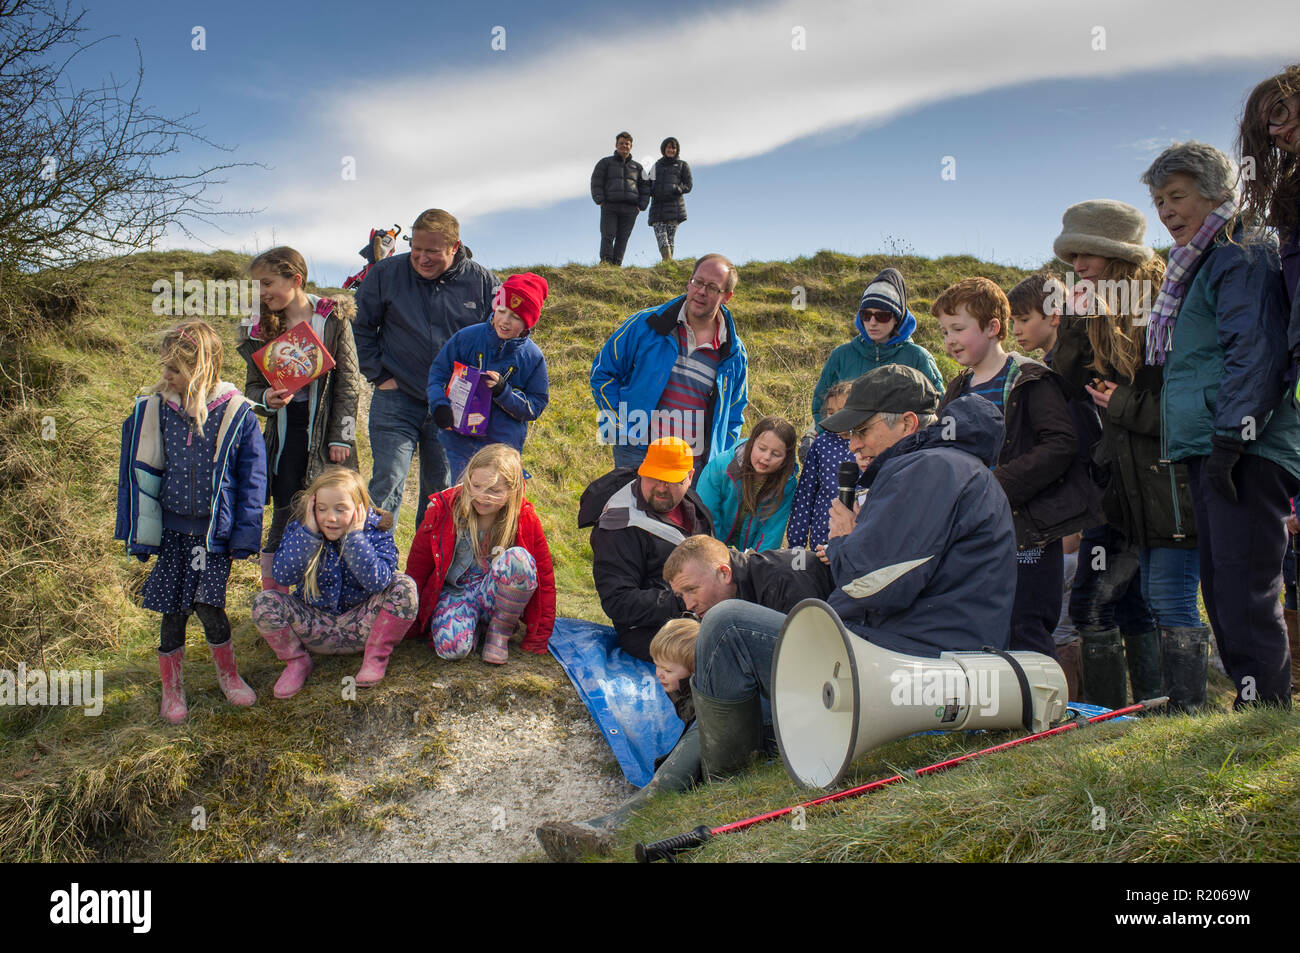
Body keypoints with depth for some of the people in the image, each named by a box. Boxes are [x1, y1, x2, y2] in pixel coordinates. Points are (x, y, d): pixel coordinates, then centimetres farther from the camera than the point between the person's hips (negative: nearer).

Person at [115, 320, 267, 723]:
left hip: (214, 532, -2)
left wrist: (244, 537, -5)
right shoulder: (155, 411, -2)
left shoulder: (236, 414, -8)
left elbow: (252, 480, -2)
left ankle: (228, 675, 18)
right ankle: (171, 689, 24)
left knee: (207, 605, -8)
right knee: (172, 612, 6)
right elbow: (138, 475, 5)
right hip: (171, 529, 2)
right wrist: (140, 534, 2)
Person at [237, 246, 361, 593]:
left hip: (325, 432, -2)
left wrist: (341, 437, -6)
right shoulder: (261, 328, 5)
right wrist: (266, 399, -14)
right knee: (285, 520, 1)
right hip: (285, 437, 2)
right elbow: (253, 385, 10)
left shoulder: (333, 319, -3)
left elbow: (349, 381, -2)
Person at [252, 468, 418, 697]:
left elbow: (378, 582, -27)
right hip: (315, 625, 1)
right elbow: (282, 577, -21)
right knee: (264, 602, -23)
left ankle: (376, 657, -6)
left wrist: (354, 536, -30)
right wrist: (309, 532, -27)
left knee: (403, 586, -25)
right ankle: (296, 663, 2)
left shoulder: (375, 530, -12)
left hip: (361, 625, -1)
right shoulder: (300, 529, -7)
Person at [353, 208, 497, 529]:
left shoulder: (482, 282, -2)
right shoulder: (386, 274, -2)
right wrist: (379, 375, -2)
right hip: (396, 400, -1)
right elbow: (360, 327, 6)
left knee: (441, 493, 11)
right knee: (387, 484, -8)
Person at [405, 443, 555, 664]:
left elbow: (544, 577, -3)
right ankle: (473, 624, 3)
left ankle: (499, 633, -12)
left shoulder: (525, 518, -10)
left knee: (519, 558, -32)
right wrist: (408, 628, 4)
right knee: (452, 646, -34)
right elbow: (416, 569, -1)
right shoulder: (444, 508, -10)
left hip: (496, 595, 1)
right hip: (454, 592, 0)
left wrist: (537, 640, -5)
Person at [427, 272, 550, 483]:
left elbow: (535, 406, -3)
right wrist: (439, 406, -11)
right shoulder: (466, 337, -2)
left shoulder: (533, 357, -3)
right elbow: (438, 372, 6)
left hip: (504, 447, -1)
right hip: (460, 443, 1)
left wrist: (503, 391, -19)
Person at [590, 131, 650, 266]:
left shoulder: (637, 167, 21)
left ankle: (617, 264, -4)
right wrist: (600, 201, -6)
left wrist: (641, 206, 6)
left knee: (623, 238, -4)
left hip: (630, 209, 2)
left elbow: (645, 187, 20)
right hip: (609, 207, -2)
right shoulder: (606, 162, 14)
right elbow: (596, 182, 7)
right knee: (607, 236, -10)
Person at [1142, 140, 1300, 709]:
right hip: (1209, 454, 10)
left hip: (1246, 454, -10)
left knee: (1245, 591, -11)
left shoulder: (1242, 257, -5)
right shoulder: (1197, 268, 25)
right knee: (1221, 591, 10)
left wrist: (1229, 438, -21)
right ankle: (1251, 700, 16)